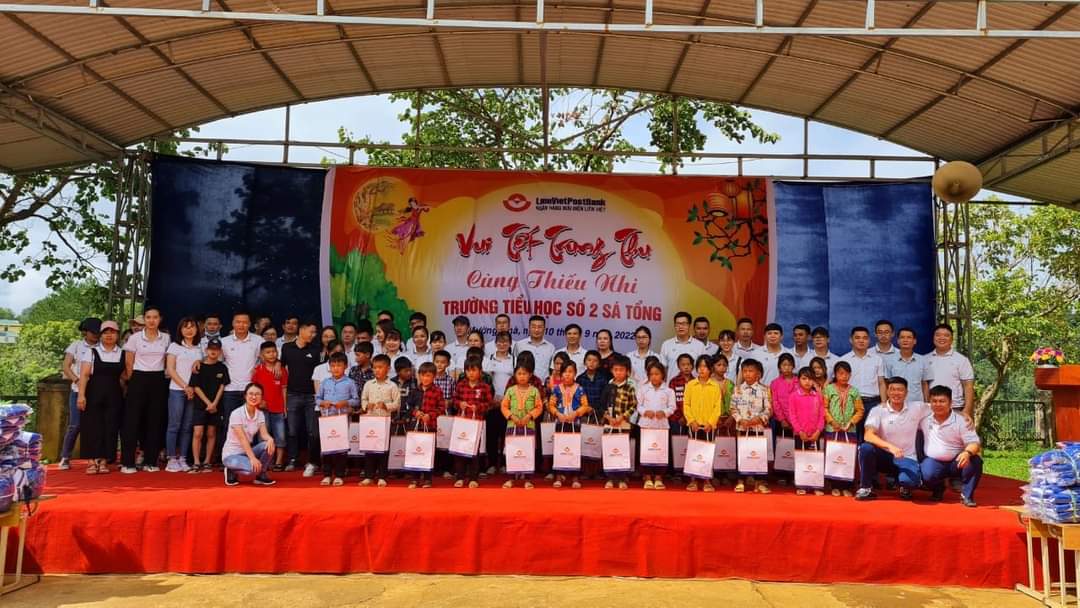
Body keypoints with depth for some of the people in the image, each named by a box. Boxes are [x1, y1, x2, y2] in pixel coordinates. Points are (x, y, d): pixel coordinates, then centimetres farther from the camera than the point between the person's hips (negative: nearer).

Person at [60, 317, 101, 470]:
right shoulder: (76, 345, 6)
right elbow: (65, 367, 2)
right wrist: (77, 380, -12)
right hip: (78, 390, -1)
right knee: (74, 425, -6)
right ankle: (65, 457, 5)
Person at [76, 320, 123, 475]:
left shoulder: (122, 354, 9)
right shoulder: (91, 351, 3)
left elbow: (123, 377, 10)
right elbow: (84, 374, -4)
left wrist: (125, 395, 1)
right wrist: (81, 394, -13)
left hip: (114, 396, 2)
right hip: (94, 394, -2)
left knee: (110, 428, 0)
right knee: (92, 427, -2)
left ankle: (103, 461, 8)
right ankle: (92, 461, 4)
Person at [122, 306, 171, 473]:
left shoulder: (166, 338, 6)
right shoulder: (135, 338, 0)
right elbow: (128, 363, 4)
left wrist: (166, 375, 6)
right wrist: (133, 381, 5)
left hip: (159, 381, 2)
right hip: (139, 380, -2)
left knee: (155, 421, 4)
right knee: (132, 420, -3)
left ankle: (150, 461, 12)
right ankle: (128, 462, 1)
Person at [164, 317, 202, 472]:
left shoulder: (199, 349, 13)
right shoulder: (175, 346, 3)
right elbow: (170, 370, -3)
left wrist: (194, 388, -4)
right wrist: (185, 386, -10)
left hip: (194, 391, 4)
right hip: (177, 390, -4)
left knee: (187, 427, 5)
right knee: (174, 425, -4)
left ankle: (182, 459, 9)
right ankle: (171, 460, 1)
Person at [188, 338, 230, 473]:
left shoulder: (222, 368, 3)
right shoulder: (199, 367, 0)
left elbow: (222, 386, 1)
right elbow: (196, 387, -2)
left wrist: (214, 403, -9)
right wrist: (208, 403, -9)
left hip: (216, 406, 1)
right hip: (200, 405, -1)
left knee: (211, 434, 6)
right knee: (197, 433, -8)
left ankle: (206, 463, 13)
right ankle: (196, 463, -5)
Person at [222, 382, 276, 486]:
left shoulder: (260, 414, 1)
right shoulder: (237, 413, -18)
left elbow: (264, 434, -11)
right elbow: (242, 439, -26)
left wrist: (270, 439, -37)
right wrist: (253, 458, -37)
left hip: (247, 451, 6)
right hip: (231, 454, -6)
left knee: (268, 445, -24)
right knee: (253, 468, -34)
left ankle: (261, 476, -3)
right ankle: (231, 472, -1)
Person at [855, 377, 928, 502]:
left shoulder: (917, 408, 0)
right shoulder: (877, 411, -7)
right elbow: (868, 436, -21)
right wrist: (890, 447, -33)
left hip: (906, 459, 0)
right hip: (884, 456, 0)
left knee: (909, 481, -33)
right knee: (865, 447, -32)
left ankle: (905, 486, 8)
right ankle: (866, 488, -11)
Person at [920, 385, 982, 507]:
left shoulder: (961, 421, -8)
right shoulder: (925, 417, -2)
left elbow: (974, 442, -13)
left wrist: (967, 452, -36)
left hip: (956, 462, 0)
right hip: (933, 462, 0)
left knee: (975, 461, -31)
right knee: (927, 475, -32)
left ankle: (967, 495, -8)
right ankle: (938, 489, 8)